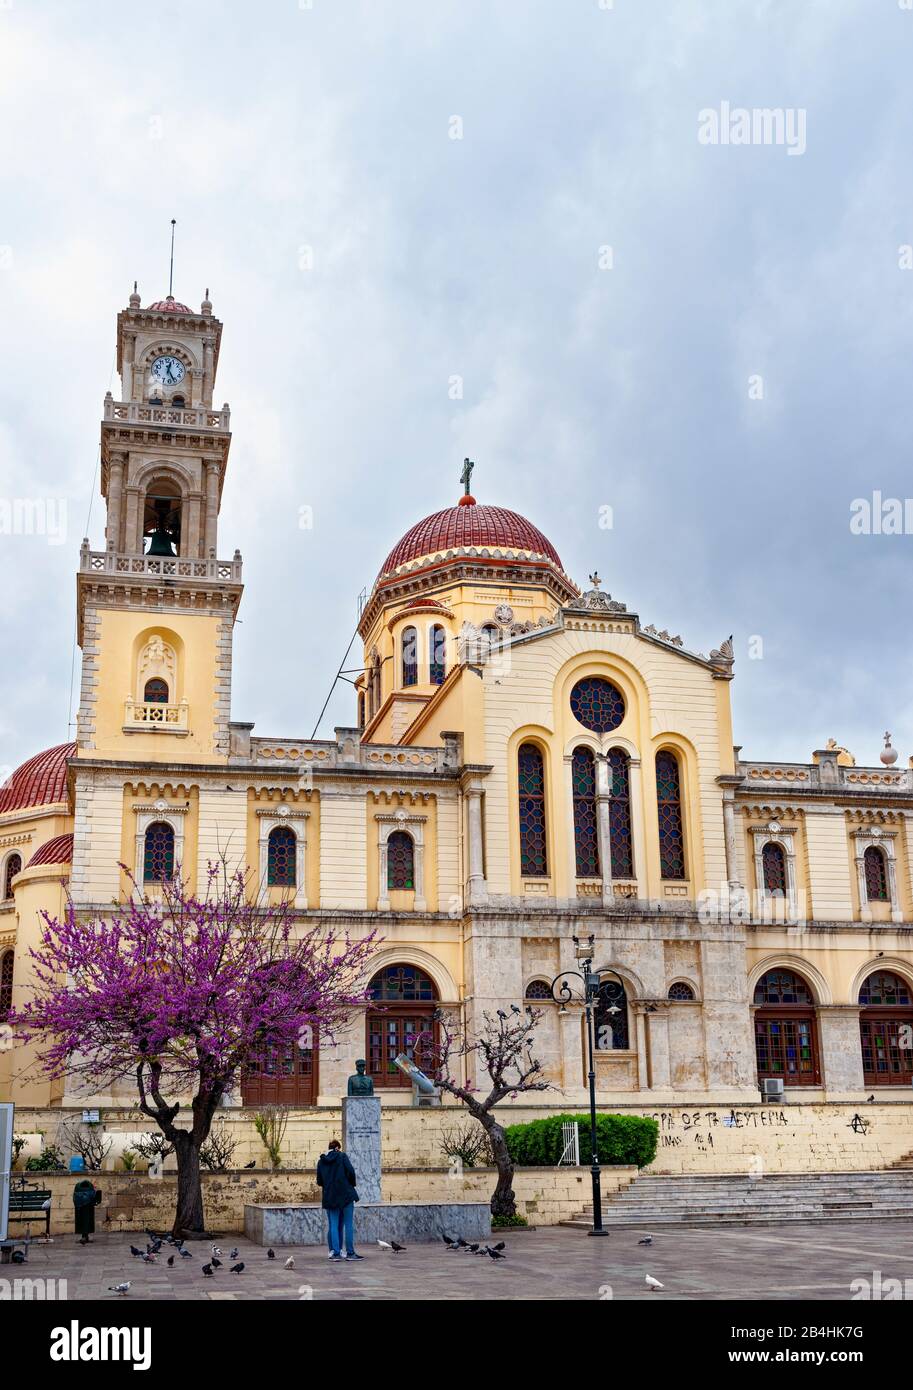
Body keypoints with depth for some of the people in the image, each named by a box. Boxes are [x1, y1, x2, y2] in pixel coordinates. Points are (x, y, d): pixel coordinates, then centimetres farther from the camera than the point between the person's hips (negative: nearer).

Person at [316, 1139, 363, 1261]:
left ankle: (336, 1253, 2)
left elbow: (319, 1182, 9)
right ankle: (350, 1253, 0)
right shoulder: (342, 1156, -2)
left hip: (329, 1197, 4)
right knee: (348, 1224, 0)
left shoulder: (321, 1161, 10)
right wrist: (352, 1185, 6)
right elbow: (350, 1172, -10)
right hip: (346, 1195, -4)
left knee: (333, 1225, 6)